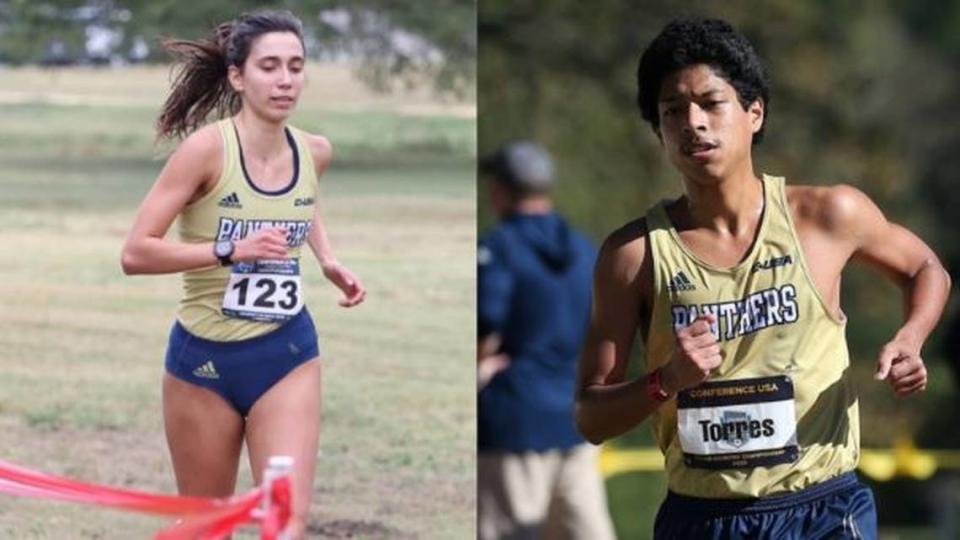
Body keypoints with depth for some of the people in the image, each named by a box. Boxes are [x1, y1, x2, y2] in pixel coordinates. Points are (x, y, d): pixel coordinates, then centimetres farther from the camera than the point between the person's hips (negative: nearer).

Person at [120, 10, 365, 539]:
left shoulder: (314, 152, -1)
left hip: (287, 355, 3)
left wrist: (329, 261, 7)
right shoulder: (208, 148, -18)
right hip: (204, 357, -3)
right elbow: (135, 252, -21)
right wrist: (230, 250, -30)